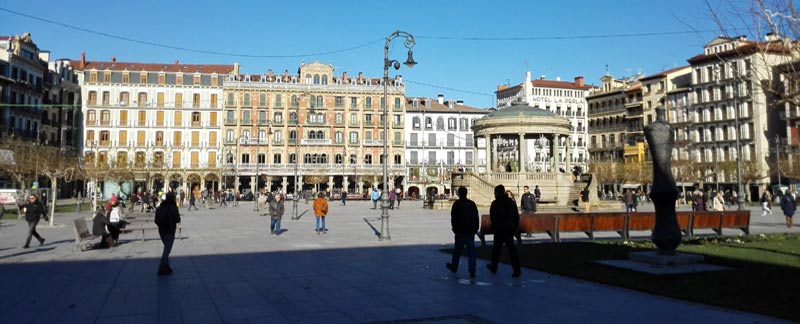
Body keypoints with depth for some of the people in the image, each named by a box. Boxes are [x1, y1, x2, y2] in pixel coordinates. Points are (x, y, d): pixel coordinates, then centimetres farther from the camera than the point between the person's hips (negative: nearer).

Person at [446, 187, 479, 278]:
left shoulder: (456, 204, -8)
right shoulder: (472, 204, 7)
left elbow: (453, 218, -9)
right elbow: (476, 218, 11)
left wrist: (454, 228, -1)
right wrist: (475, 229, 15)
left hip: (460, 232, -4)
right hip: (471, 232, 4)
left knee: (457, 250, 12)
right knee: (471, 251, 2)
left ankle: (454, 266, 28)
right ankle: (472, 271, -3)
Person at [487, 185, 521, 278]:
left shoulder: (495, 204, -10)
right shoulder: (511, 202, 6)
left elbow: (492, 218, -11)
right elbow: (516, 216, 8)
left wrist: (493, 228, 0)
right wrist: (515, 227, 13)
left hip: (499, 230, -4)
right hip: (510, 229, 4)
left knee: (496, 248, 12)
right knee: (512, 250, 3)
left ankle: (494, 267, 27)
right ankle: (517, 271, -4)